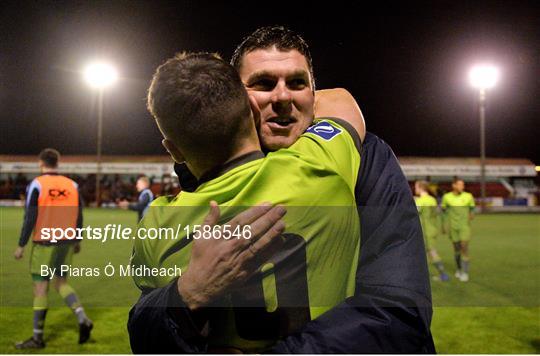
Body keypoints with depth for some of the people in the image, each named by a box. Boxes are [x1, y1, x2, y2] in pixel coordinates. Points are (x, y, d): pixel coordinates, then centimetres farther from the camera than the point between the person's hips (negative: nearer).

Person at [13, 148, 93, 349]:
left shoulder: (37, 185, -9)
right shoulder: (72, 185, 4)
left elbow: (30, 218, -11)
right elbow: (79, 216, 7)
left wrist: (21, 245, -4)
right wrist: (77, 241, 18)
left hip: (44, 244, -4)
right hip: (66, 242, 5)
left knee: (41, 288, 5)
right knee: (61, 283, 19)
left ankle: (38, 338, 13)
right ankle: (82, 319, 3)